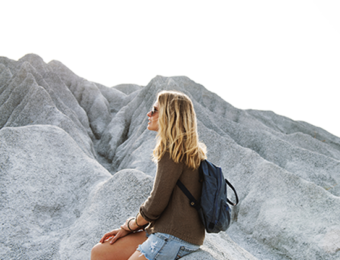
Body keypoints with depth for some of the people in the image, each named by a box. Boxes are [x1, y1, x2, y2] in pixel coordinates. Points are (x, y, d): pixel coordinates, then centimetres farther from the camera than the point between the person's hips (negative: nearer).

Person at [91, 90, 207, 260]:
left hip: (175, 239, -9)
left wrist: (130, 225, 3)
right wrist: (126, 229, 10)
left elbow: (156, 205, -17)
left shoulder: (173, 152, -16)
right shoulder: (183, 151, 14)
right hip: (164, 232, 9)